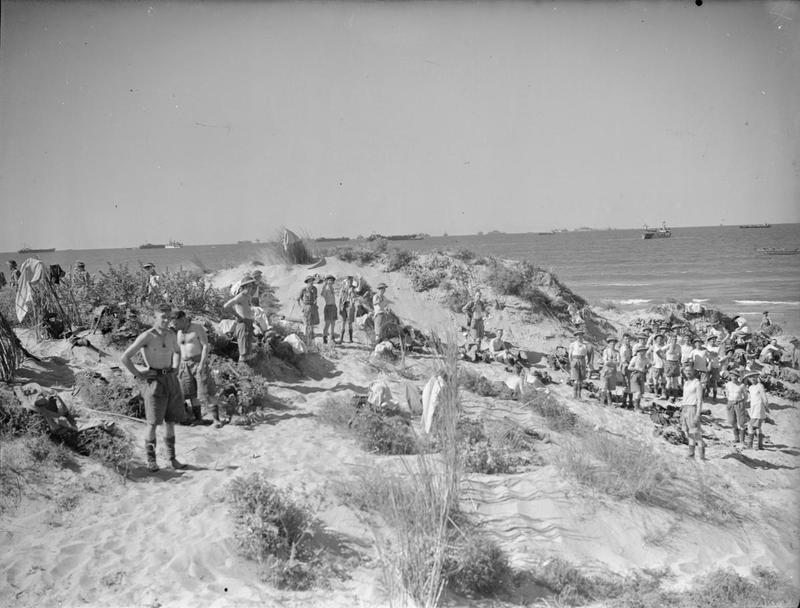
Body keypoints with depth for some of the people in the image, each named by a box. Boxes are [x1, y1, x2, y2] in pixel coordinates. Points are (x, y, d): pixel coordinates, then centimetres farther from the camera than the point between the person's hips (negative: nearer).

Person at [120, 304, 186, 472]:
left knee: (170, 421, 8)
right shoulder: (146, 336, -11)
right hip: (154, 381, -5)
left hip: (171, 380, 6)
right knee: (153, 422, -3)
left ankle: (172, 458, 14)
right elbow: (124, 358, -13)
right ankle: (151, 460, 6)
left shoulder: (171, 335, 8)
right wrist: (138, 375, -10)